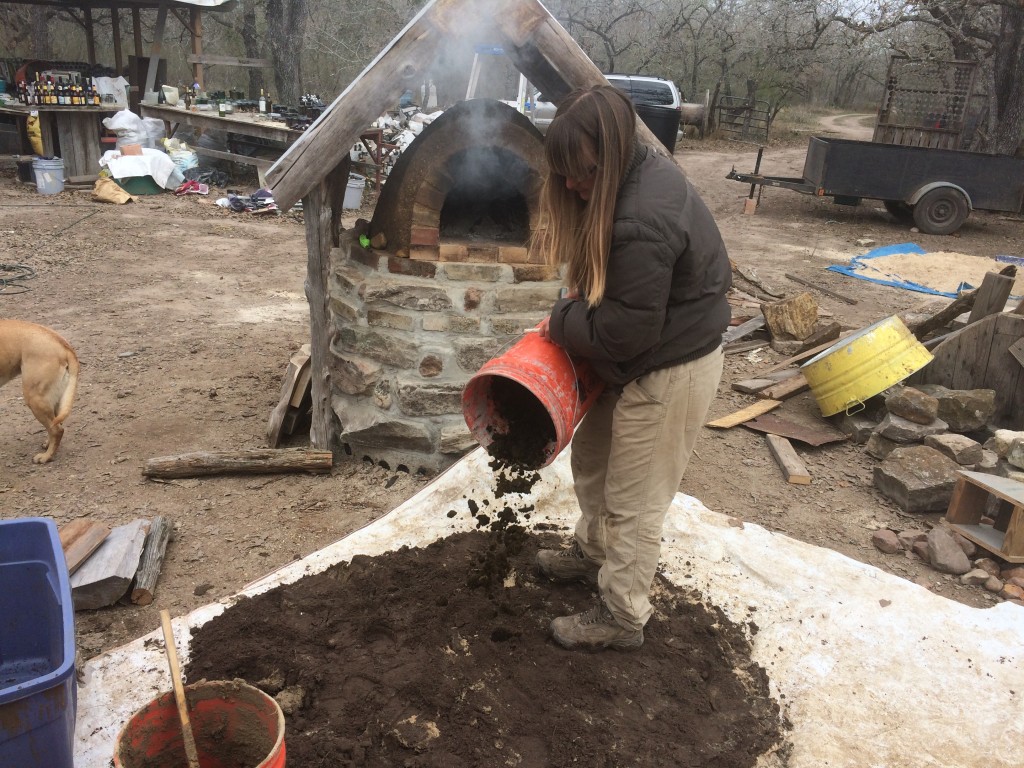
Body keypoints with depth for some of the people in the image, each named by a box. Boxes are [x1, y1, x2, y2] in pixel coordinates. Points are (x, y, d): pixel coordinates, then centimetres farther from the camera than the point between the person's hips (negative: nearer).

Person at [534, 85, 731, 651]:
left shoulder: (642, 223, -33)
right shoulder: (639, 168, -1)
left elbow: (621, 334, -27)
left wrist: (561, 322, -10)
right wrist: (580, 298, 0)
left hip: (671, 373, -10)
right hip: (643, 363, 10)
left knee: (634, 502, 5)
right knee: (591, 458, 24)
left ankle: (621, 618, 24)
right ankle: (593, 552, 47)